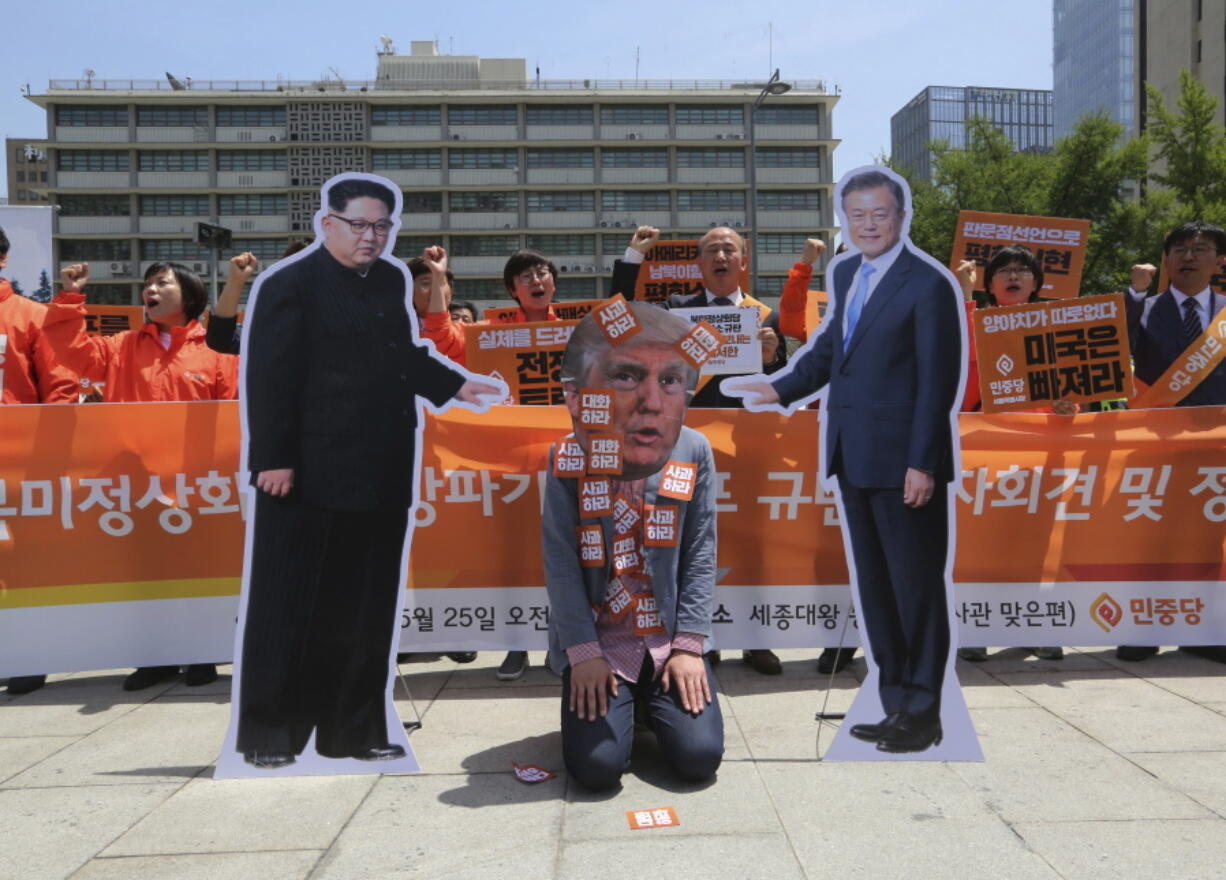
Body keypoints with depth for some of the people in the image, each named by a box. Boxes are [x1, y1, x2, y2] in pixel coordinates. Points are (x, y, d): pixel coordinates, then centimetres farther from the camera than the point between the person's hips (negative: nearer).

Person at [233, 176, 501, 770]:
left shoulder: (390, 281, 15)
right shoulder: (291, 285, -7)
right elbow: (269, 379, -13)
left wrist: (453, 385, 17)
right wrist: (273, 459, -17)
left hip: (381, 479, 7)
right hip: (309, 479, -7)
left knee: (366, 614, 13)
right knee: (289, 611, 3)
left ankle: (353, 732, 25)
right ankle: (268, 734, 17)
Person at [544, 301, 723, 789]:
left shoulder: (694, 452, -9)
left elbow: (700, 557, -4)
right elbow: (561, 564, -10)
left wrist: (688, 645, -6)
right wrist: (583, 653, -11)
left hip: (669, 641, 2)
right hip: (598, 642, -1)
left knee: (700, 755, -10)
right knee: (597, 765, -15)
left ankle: (649, 700, 23)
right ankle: (618, 701, 20)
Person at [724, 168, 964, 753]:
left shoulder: (928, 286, -11)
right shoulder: (846, 273, 11)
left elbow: (938, 381, -14)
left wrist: (923, 463, -17)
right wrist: (783, 389, 9)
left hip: (902, 462, -8)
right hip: (854, 459, 8)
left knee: (917, 587, 4)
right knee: (875, 586, 14)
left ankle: (923, 714, 17)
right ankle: (897, 705, 27)